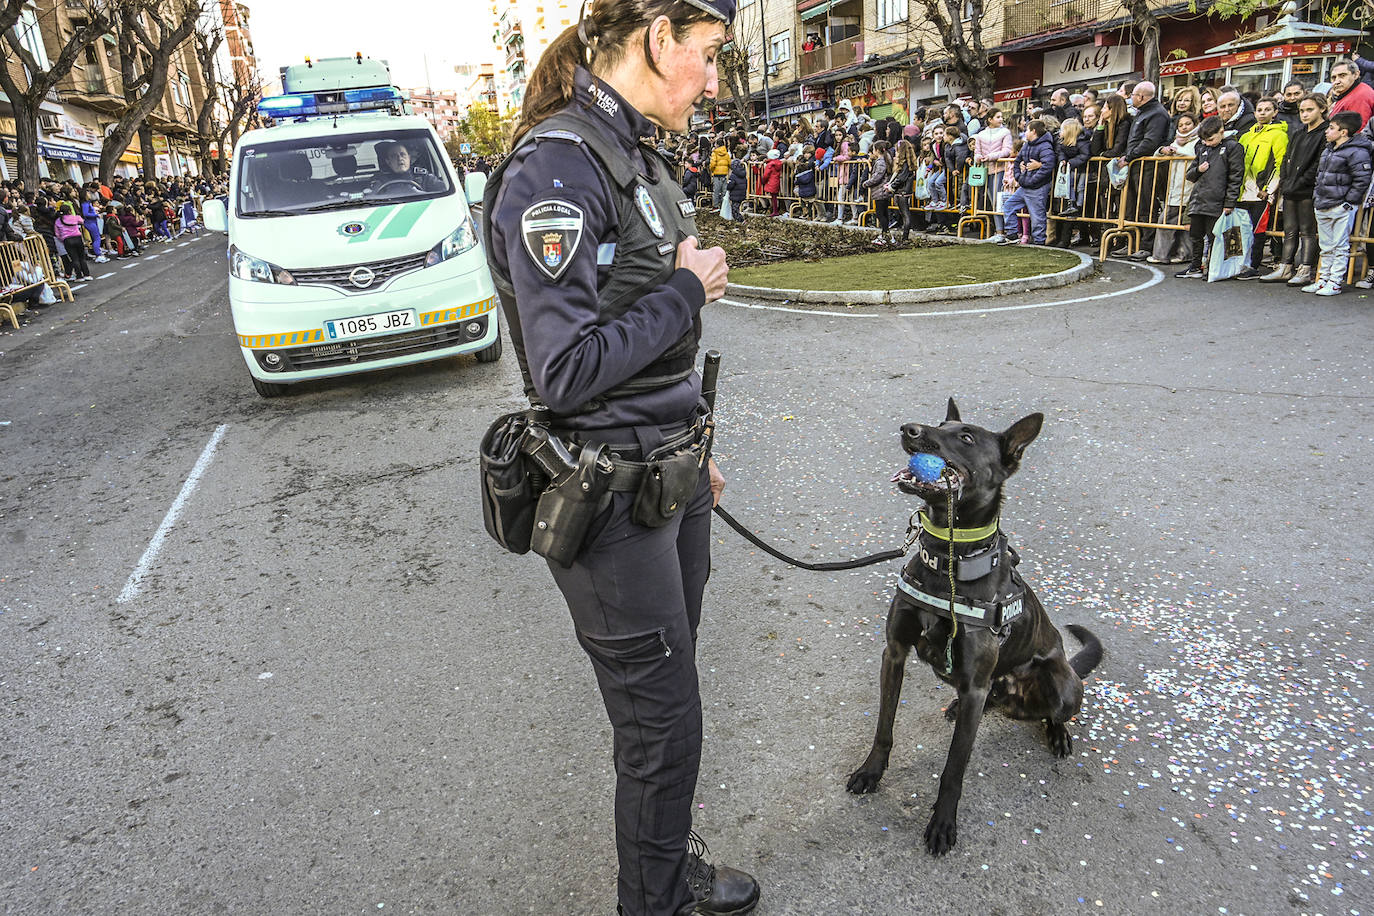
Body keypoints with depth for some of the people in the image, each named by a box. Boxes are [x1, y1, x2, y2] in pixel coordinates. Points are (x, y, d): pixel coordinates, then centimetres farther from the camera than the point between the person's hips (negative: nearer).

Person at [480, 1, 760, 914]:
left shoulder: (633, 156, 11)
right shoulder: (555, 170, -19)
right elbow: (567, 370, -25)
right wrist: (687, 289, -13)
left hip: (670, 475, 9)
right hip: (612, 498, -9)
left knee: (666, 694, 23)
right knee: (662, 721, 7)